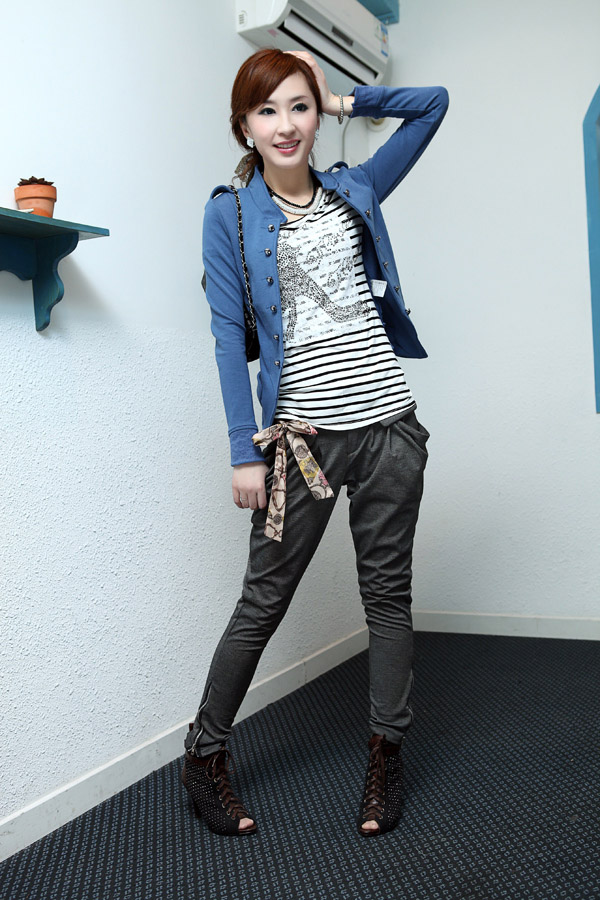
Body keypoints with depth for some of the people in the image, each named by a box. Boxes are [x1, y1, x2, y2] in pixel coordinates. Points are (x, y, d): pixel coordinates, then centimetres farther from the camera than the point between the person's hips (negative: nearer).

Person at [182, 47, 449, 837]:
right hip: (303, 433, -3)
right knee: (264, 600, 4)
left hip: (389, 423, 3)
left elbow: (433, 103, 20)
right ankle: (205, 755, 22)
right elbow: (229, 334, -4)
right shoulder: (228, 212, 3)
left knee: (388, 593, 8)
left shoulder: (354, 192, 12)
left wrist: (343, 102, 14)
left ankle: (386, 756, 24)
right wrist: (244, 451, -10)